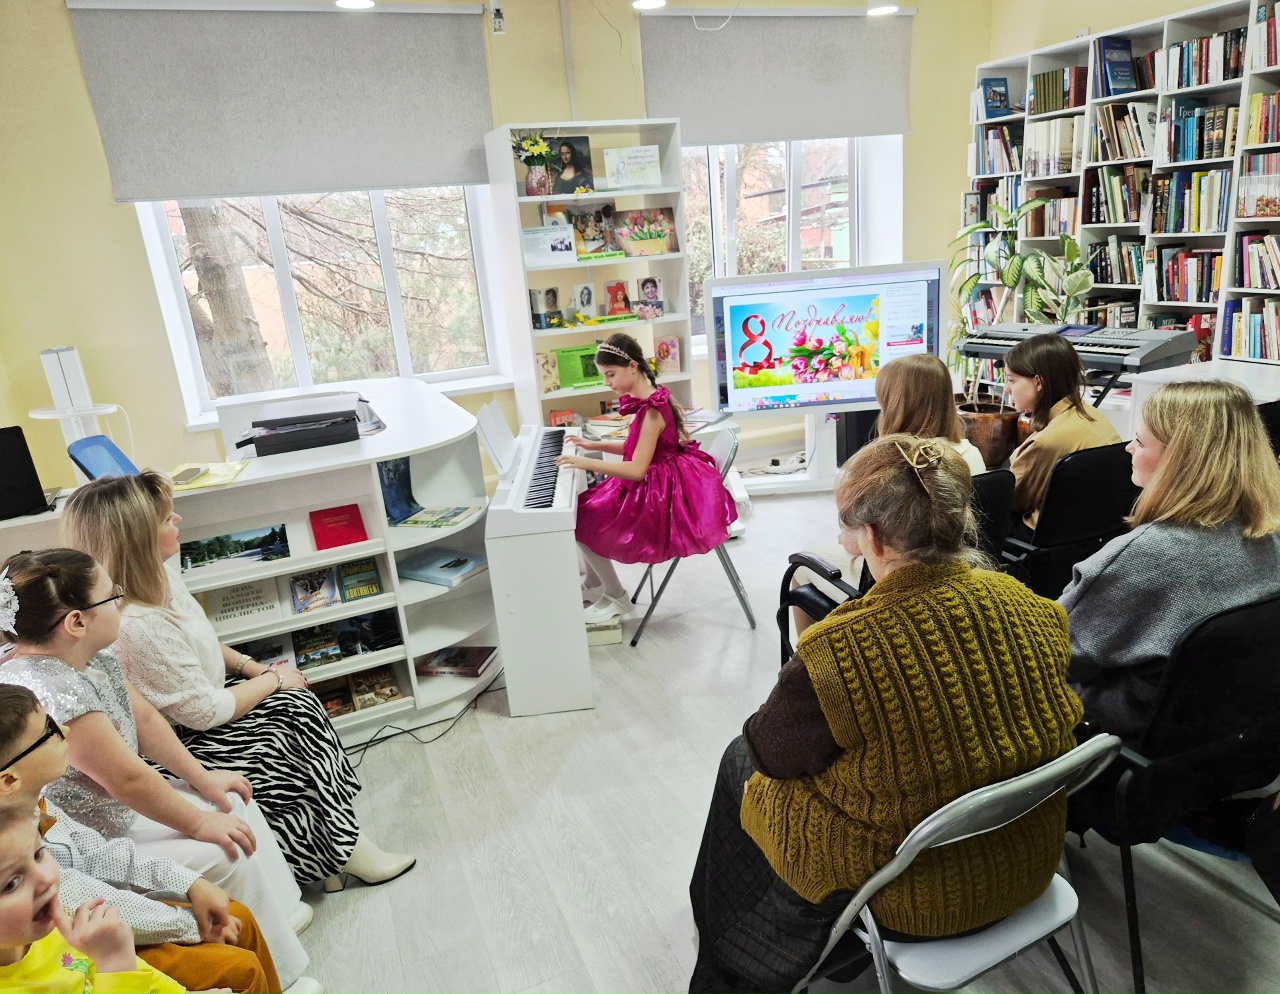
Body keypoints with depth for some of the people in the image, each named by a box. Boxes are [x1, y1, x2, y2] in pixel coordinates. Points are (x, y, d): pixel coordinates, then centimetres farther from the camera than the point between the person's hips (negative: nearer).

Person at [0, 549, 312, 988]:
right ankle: (279, 976, 8)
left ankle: (281, 910, 26)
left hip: (115, 807, 10)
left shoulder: (88, 655, -5)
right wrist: (201, 825, -17)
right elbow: (128, 779, -29)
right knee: (227, 859, -12)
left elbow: (144, 718, 5)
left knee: (235, 804, 11)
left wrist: (202, 778, 3)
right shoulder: (52, 688, -34)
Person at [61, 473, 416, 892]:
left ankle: (338, 846, 4)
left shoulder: (157, 576, -6)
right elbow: (206, 712, -25)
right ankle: (344, 851, 13)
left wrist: (252, 667, 0)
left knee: (300, 705, -3)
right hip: (182, 744, -9)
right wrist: (273, 679, -11)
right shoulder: (138, 629, -34)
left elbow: (201, 640, 12)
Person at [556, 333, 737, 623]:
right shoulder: (648, 402, 5)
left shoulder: (652, 410, -25)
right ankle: (595, 586, 25)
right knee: (587, 507, 13)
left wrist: (586, 463, -27)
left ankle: (616, 598, 10)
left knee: (582, 523, -8)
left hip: (660, 495, -10)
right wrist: (595, 446, 14)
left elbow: (637, 469, -28)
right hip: (654, 486, 10)